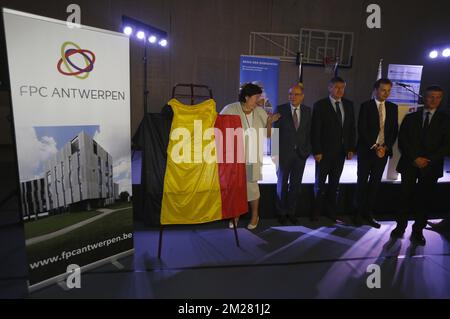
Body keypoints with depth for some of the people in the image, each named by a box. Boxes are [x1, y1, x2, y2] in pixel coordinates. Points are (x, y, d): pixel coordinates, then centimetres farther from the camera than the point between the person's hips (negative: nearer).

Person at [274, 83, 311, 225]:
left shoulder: (307, 110, 5)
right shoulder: (281, 109, -4)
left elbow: (309, 132, 7)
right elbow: (275, 131, -4)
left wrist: (307, 149, 1)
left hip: (301, 153, 2)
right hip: (284, 153, -2)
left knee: (296, 184, 8)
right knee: (282, 183, 9)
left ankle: (291, 212, 23)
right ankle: (281, 212, 23)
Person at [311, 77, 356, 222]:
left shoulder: (349, 104, 8)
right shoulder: (320, 105, -6)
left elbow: (352, 127, 10)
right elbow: (315, 130, -9)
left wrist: (351, 148, 3)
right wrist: (316, 151, -13)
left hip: (341, 151, 4)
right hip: (324, 151, -4)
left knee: (334, 183, 11)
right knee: (320, 183, 8)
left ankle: (331, 212, 22)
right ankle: (317, 212, 21)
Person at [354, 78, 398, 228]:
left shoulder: (393, 108, 9)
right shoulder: (366, 106, -3)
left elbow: (395, 130, 8)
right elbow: (362, 129, -9)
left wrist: (386, 147, -6)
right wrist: (374, 147, -13)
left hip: (383, 150, 4)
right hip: (367, 150, -3)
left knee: (375, 182, 6)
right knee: (362, 181, 3)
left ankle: (368, 213, 15)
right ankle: (359, 213, 14)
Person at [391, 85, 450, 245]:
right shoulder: (410, 117, 11)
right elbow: (402, 140, 2)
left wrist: (428, 159, -9)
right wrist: (415, 158, -8)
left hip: (431, 166, 0)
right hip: (409, 164, 0)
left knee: (425, 199, 3)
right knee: (406, 197, 1)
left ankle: (418, 231, 12)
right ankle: (400, 227, 12)